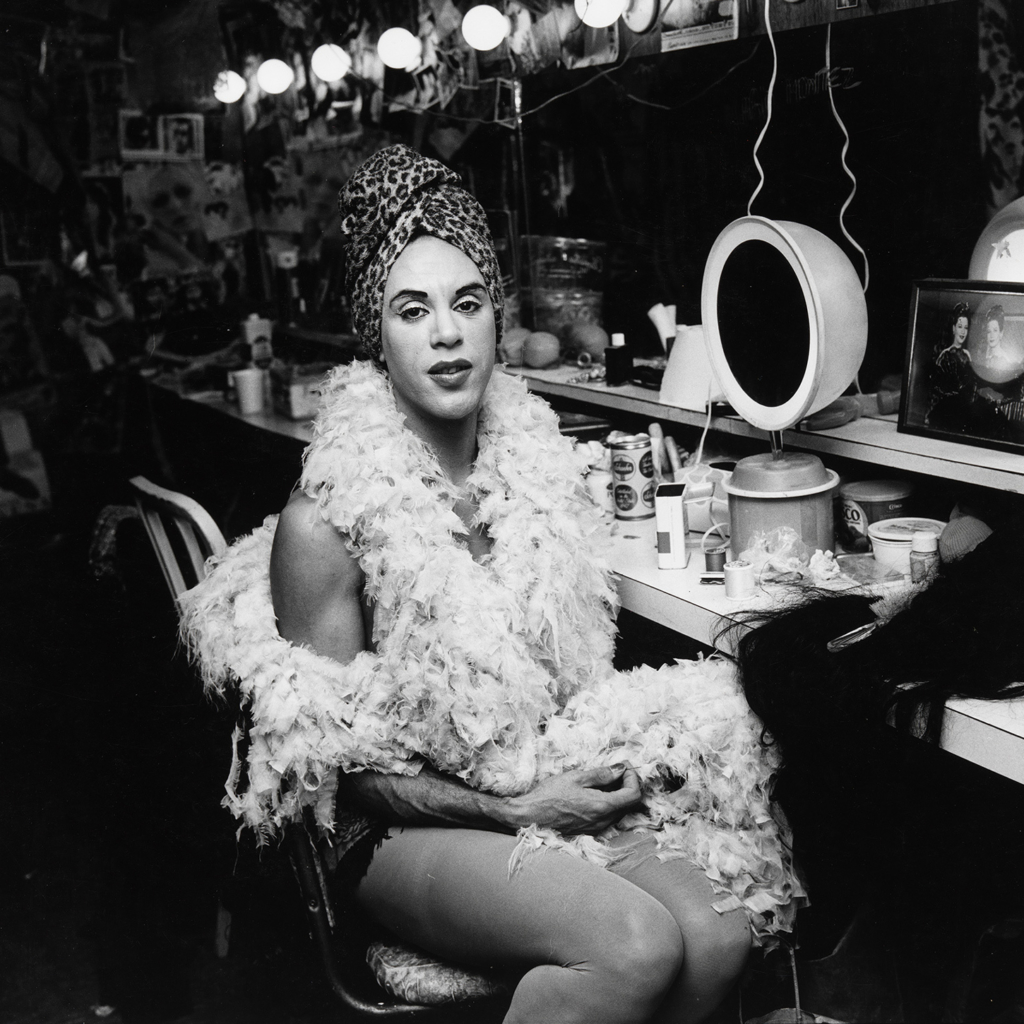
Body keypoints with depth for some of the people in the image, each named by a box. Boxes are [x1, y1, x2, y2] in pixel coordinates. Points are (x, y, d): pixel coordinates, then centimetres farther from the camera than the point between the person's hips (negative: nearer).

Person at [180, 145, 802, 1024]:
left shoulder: (537, 464, 2)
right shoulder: (324, 523, -16)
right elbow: (342, 763, -10)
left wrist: (608, 755, -4)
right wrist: (514, 810, -14)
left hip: (561, 782, 5)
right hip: (410, 827, -5)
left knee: (719, 931, -18)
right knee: (636, 945, -27)